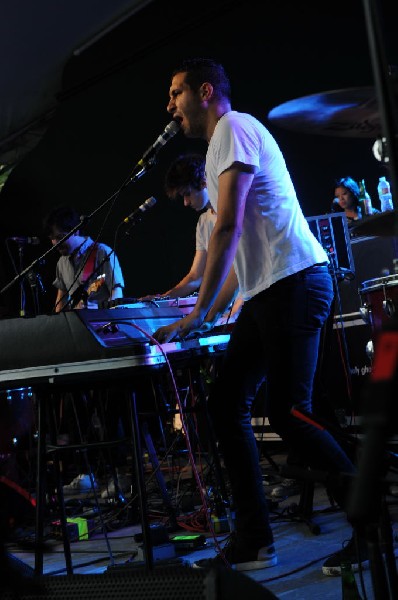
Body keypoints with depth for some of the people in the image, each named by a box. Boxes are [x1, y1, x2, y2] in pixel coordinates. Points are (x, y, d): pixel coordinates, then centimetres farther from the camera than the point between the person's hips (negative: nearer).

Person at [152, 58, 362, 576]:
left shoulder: (235, 127, -5)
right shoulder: (219, 144, 25)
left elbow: (229, 228, -15)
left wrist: (200, 314, -15)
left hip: (295, 281, -10)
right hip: (265, 291, 10)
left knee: (287, 413, -12)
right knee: (226, 403, 6)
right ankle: (253, 542, 10)